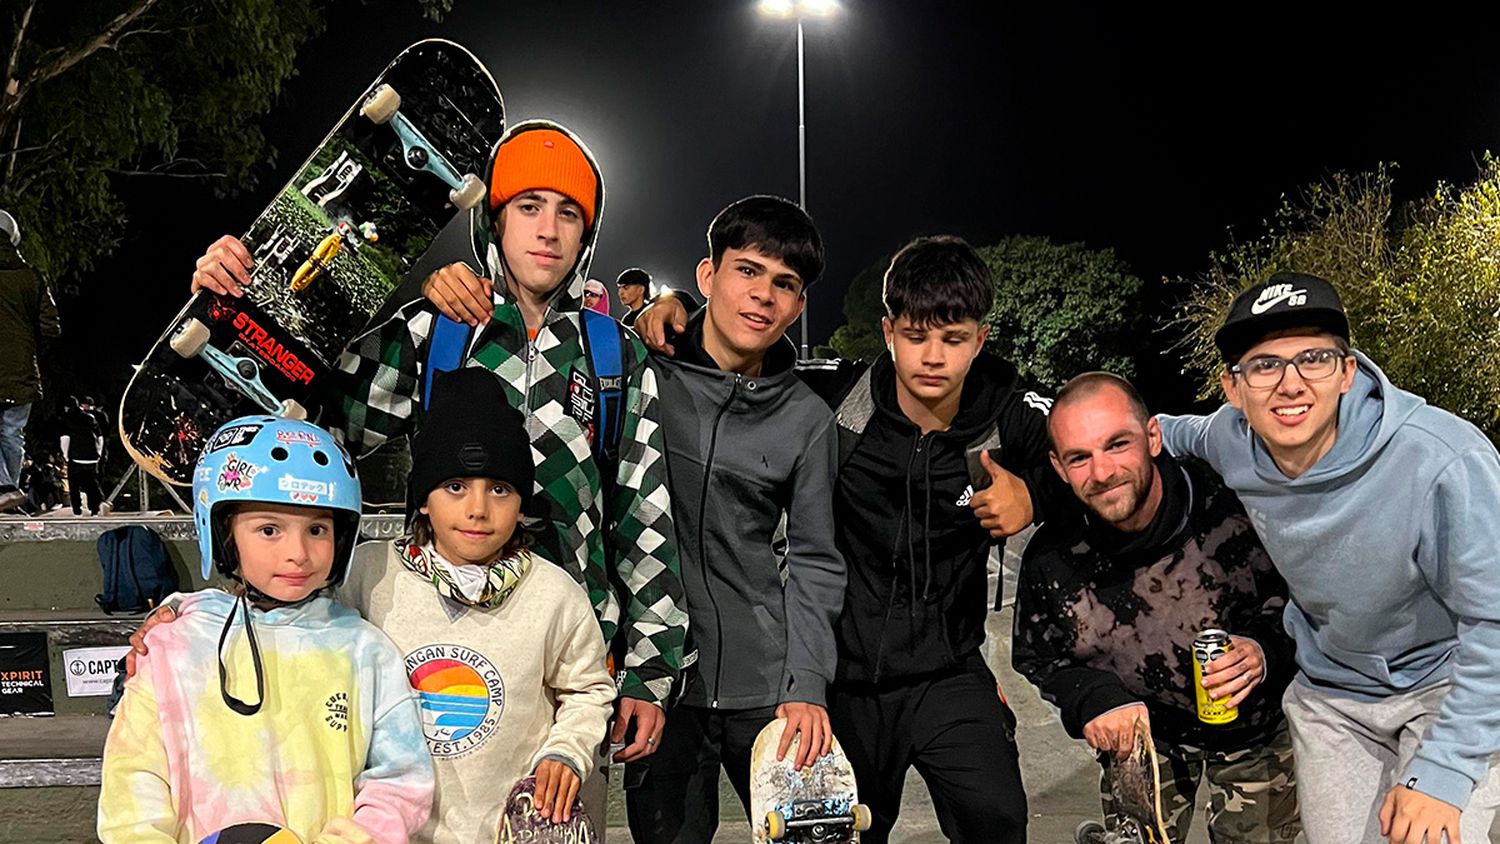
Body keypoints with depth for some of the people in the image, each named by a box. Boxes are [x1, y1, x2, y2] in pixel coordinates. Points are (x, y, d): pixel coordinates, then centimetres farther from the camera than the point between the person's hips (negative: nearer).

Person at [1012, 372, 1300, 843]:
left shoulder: (1233, 504, -30)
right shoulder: (1050, 560, -24)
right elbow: (1037, 658, -7)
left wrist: (1267, 649, -32)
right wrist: (1090, 698, -25)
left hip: (1257, 721, 0)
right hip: (1143, 725, 1)